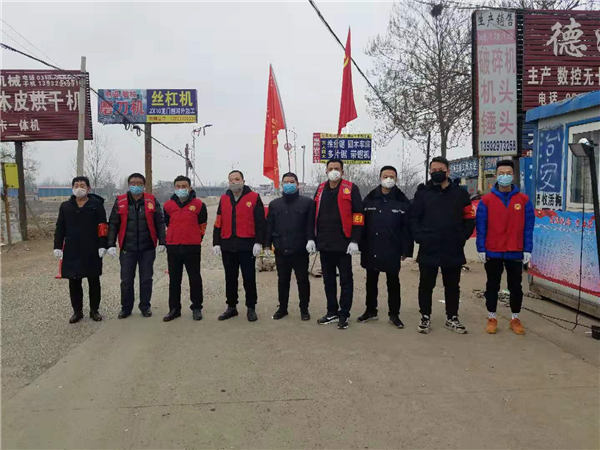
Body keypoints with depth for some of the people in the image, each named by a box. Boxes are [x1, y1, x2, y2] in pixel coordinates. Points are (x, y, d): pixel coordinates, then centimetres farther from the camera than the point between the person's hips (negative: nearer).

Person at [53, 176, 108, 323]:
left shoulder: (96, 205, -1)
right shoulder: (65, 206, 9)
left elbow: (103, 227, -5)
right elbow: (60, 228, 10)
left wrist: (102, 246, -11)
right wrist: (58, 247, 4)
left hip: (92, 251, -3)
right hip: (71, 252, 3)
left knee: (94, 282, 7)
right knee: (74, 282, 7)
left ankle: (94, 310, 20)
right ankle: (77, 311, 21)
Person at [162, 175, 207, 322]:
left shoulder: (198, 204, -3)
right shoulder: (168, 205, 5)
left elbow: (202, 225, 8)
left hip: (192, 248, -3)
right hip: (173, 248, 3)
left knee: (195, 279, 4)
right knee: (174, 279, 9)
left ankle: (196, 308, 17)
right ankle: (174, 309, 20)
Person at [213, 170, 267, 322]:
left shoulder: (254, 198, 0)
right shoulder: (223, 199, 12)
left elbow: (260, 222, -3)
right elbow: (218, 223, 13)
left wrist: (259, 242, -10)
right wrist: (216, 243, 6)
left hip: (247, 245, -4)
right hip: (227, 245, 4)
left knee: (249, 278, 1)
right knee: (230, 278, 12)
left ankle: (251, 308, 14)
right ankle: (231, 307, 24)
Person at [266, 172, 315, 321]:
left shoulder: (307, 202, 2)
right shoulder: (274, 204, 12)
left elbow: (311, 224, -3)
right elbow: (269, 226, 11)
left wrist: (310, 239, -16)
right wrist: (268, 244, 5)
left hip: (300, 250, -3)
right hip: (281, 250, 3)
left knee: (303, 280, 6)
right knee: (282, 280, 13)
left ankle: (304, 309, 20)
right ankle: (282, 308, 26)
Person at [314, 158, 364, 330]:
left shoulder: (350, 189, -4)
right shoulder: (321, 189, 12)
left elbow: (357, 215, -8)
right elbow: (314, 215, 17)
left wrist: (354, 241, -13)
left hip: (343, 244, -5)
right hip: (324, 244, 6)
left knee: (346, 280, 3)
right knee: (328, 279, 13)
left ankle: (344, 314, 13)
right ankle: (332, 312, 25)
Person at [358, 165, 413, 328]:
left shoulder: (402, 202, -1)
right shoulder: (369, 199, 4)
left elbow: (407, 227, -2)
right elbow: (361, 223, 5)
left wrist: (406, 250, -7)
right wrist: (361, 246, 0)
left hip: (392, 251, -2)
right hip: (371, 250, 2)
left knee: (393, 282, 8)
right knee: (371, 281, 13)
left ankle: (394, 314, 20)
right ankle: (371, 311, 28)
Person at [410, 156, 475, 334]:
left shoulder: (460, 194, 6)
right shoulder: (423, 192, 3)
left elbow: (469, 219, 7)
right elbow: (413, 218, 1)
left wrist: (461, 238, -2)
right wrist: (420, 237, -9)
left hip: (453, 251, 1)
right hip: (428, 250, -1)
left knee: (452, 286, 12)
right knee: (426, 285, 7)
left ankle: (452, 318, 25)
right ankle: (425, 318, 20)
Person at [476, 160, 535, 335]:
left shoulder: (523, 200, 2)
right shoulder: (486, 200, -1)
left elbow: (528, 227, 2)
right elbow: (481, 227, -2)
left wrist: (527, 250, -3)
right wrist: (481, 249, -6)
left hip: (515, 253, 1)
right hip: (492, 253, -1)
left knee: (515, 286, 10)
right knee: (492, 286, 10)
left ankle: (515, 319, 24)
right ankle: (492, 318, 22)